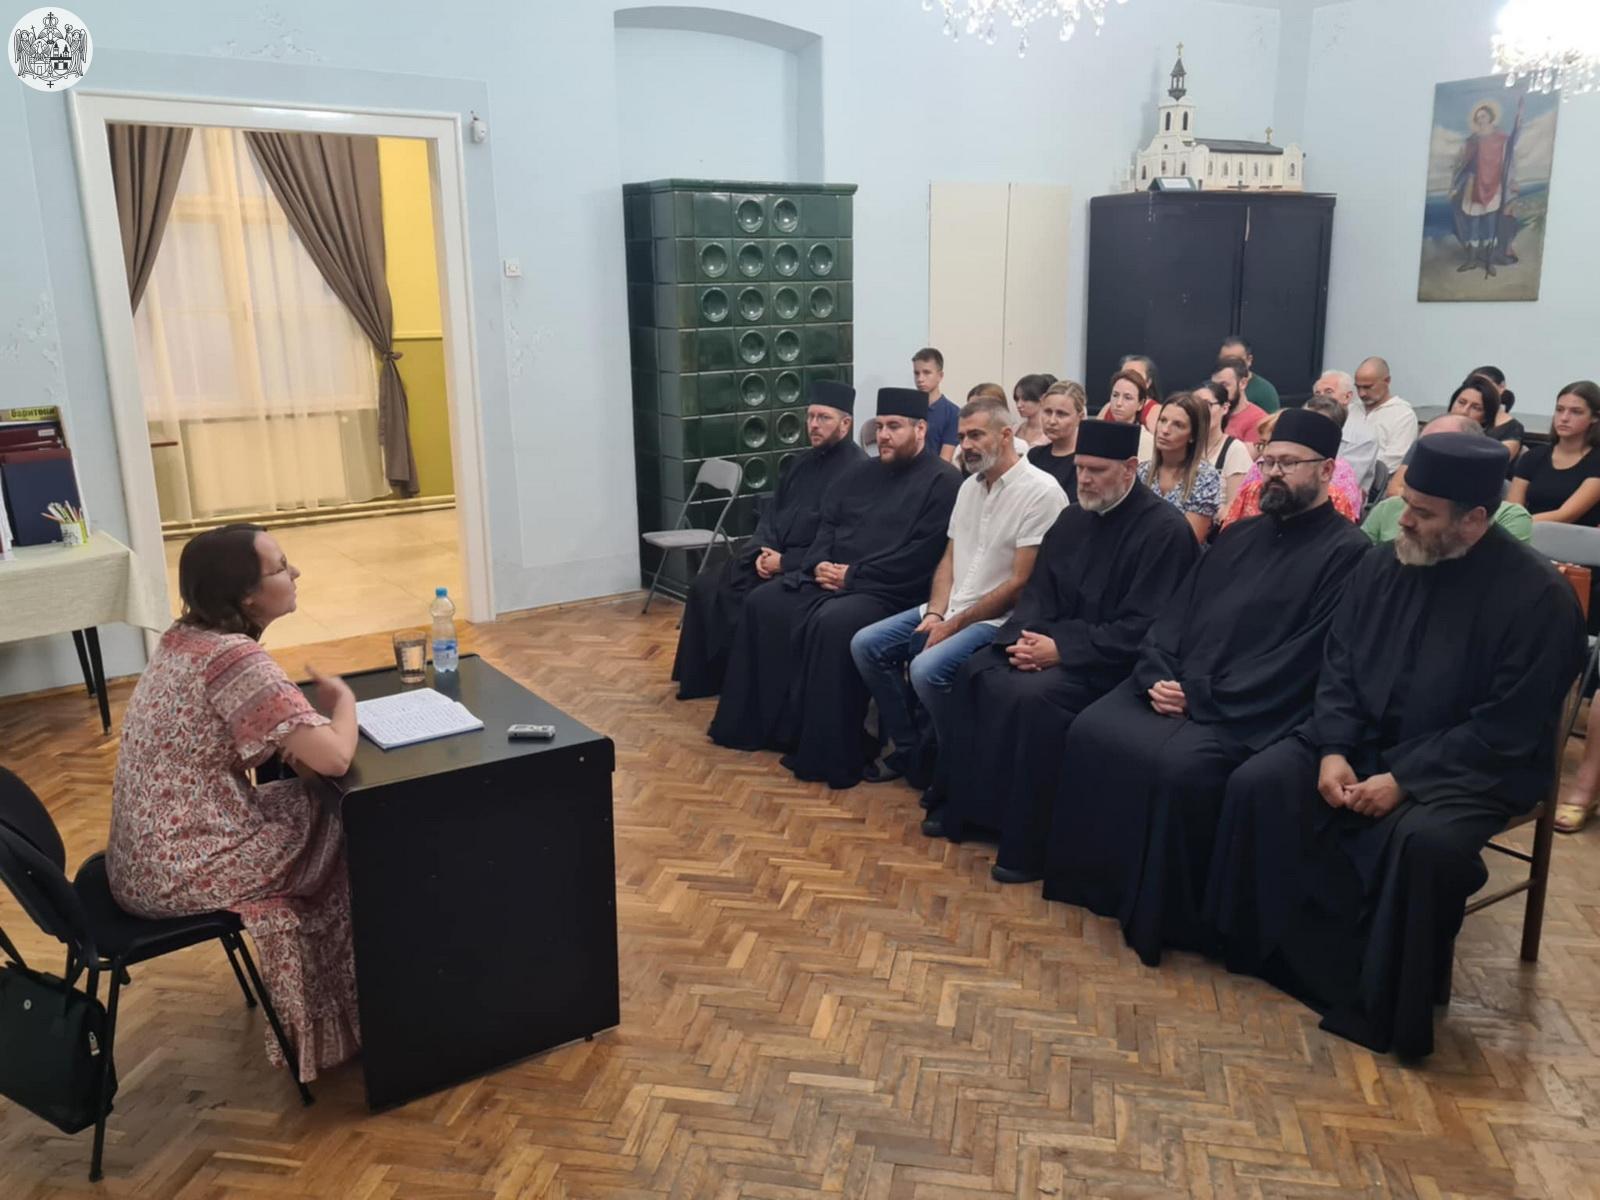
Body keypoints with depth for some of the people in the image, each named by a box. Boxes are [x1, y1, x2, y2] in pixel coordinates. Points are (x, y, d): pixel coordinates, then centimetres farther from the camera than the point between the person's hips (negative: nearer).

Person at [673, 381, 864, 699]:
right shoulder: (807, 461, 13)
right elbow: (772, 511, 15)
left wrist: (785, 562, -18)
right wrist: (763, 551, -5)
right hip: (773, 557, 9)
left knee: (739, 601, -23)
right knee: (706, 586, 1)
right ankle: (707, 675, 13)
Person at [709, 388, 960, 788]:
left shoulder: (943, 481, -8)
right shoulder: (862, 473, 18)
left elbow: (920, 558, -17)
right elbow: (827, 526, 18)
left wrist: (853, 575, -17)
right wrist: (820, 564, -4)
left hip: (888, 592, -8)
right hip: (830, 578, 9)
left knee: (833, 623, -34)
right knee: (762, 602, -4)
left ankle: (829, 753, -24)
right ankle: (757, 721, 4)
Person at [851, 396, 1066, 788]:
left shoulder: (1041, 492, -14)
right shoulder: (969, 485, 12)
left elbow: (1020, 583, -18)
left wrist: (954, 625, -16)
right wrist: (935, 613, -4)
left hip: (999, 619, -8)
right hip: (950, 610, 8)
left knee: (927, 669, -30)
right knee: (865, 645, -2)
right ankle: (910, 747, 10)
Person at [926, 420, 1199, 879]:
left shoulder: (1165, 530, -13)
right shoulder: (1074, 517, 10)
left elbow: (1142, 628, -19)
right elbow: (1039, 590, 13)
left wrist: (1062, 651, -21)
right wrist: (1026, 636, -9)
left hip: (1111, 660, -8)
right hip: (1058, 639, 8)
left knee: (1031, 697, -30)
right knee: (975, 674, -11)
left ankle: (1028, 842, -17)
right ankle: (963, 805, 0)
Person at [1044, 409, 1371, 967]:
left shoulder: (1345, 553, -4)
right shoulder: (1240, 534, 19)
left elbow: (1304, 661, -14)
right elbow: (1177, 612, 16)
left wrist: (1198, 699, -17)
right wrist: (1158, 676, -4)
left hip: (1243, 714, -7)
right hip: (1173, 689, 7)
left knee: (1179, 766, -31)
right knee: (1089, 733, -15)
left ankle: (1164, 915, -9)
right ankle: (1090, 877, 1)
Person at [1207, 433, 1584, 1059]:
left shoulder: (1537, 596, -15)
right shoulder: (1382, 566, 0)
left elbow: (1505, 731, -17)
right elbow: (1339, 668, 4)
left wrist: (1403, 781, -23)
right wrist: (1333, 751, -12)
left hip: (1473, 767, -5)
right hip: (1365, 742, 5)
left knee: (1425, 841, -35)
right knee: (1259, 783, -16)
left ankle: (1392, 1003, -11)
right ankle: (1276, 950, -2)